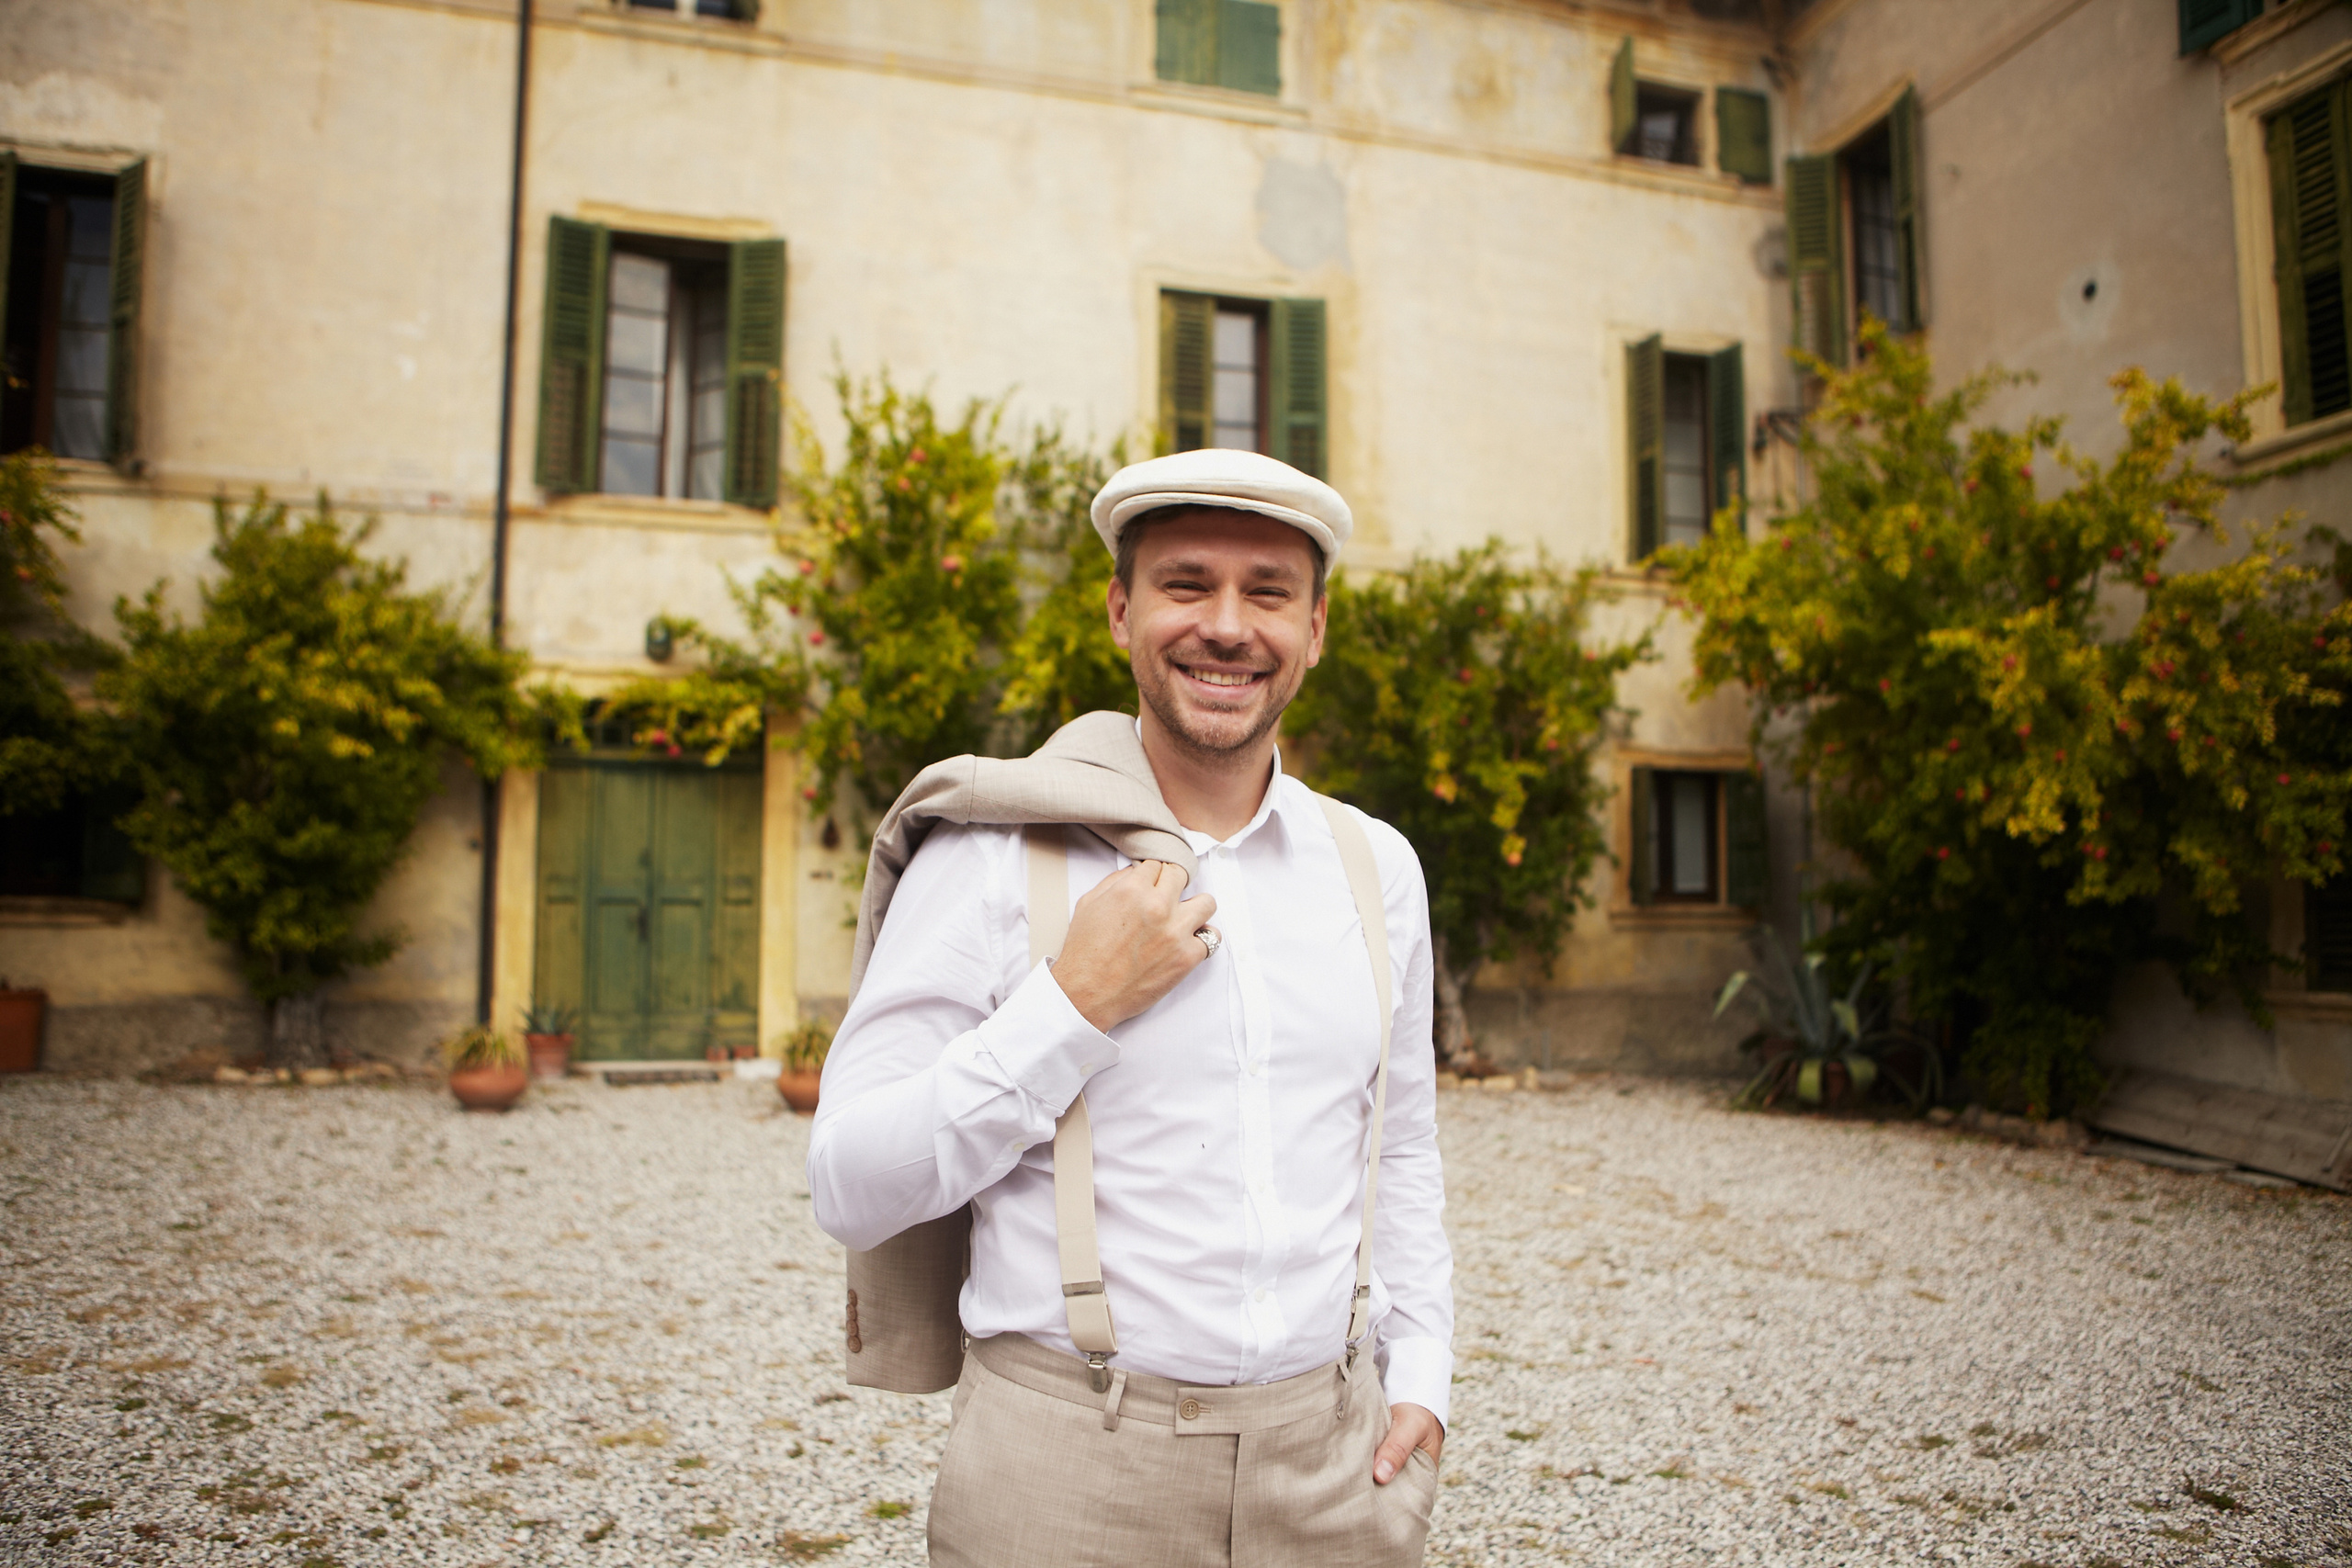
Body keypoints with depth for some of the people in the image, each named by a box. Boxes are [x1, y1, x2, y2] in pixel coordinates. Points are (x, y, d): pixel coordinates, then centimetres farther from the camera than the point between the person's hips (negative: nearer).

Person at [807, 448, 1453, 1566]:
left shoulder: (1378, 866, 4)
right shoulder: (993, 855, -10)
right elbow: (850, 1190, -12)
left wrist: (1420, 1372, 6)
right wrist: (1075, 1005, -20)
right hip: (1070, 1471, -3)